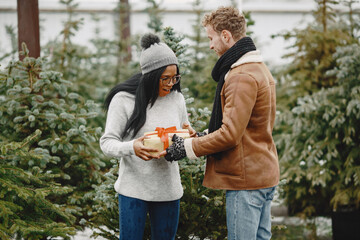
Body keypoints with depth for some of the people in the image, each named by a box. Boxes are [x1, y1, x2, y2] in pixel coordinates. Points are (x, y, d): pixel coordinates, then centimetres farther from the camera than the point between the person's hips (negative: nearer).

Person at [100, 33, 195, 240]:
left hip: (169, 189, 4)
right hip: (134, 189, -4)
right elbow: (107, 142, -9)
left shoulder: (177, 99, 6)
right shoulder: (124, 99, -10)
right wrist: (131, 147, -29)